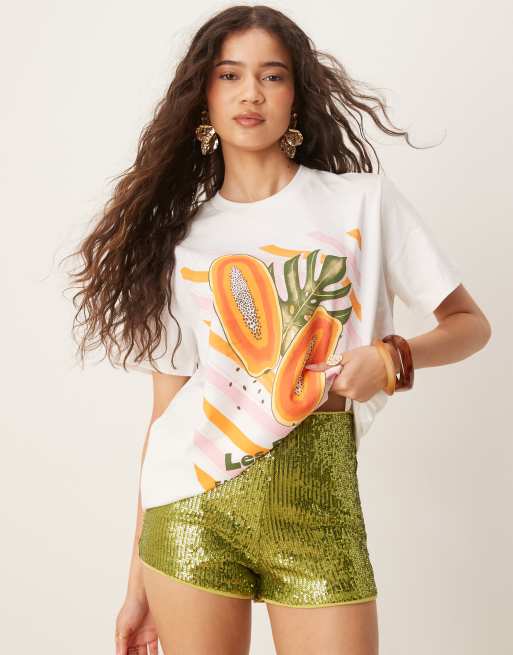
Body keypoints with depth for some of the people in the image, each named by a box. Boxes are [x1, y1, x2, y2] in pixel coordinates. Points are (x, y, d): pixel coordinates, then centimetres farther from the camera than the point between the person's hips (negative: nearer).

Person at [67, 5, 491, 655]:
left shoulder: (365, 201, 5)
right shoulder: (179, 236, 8)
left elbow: (470, 323, 10)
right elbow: (166, 406, 7)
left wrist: (393, 357, -12)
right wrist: (138, 582, 6)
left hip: (319, 508, -1)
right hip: (190, 504, 1)